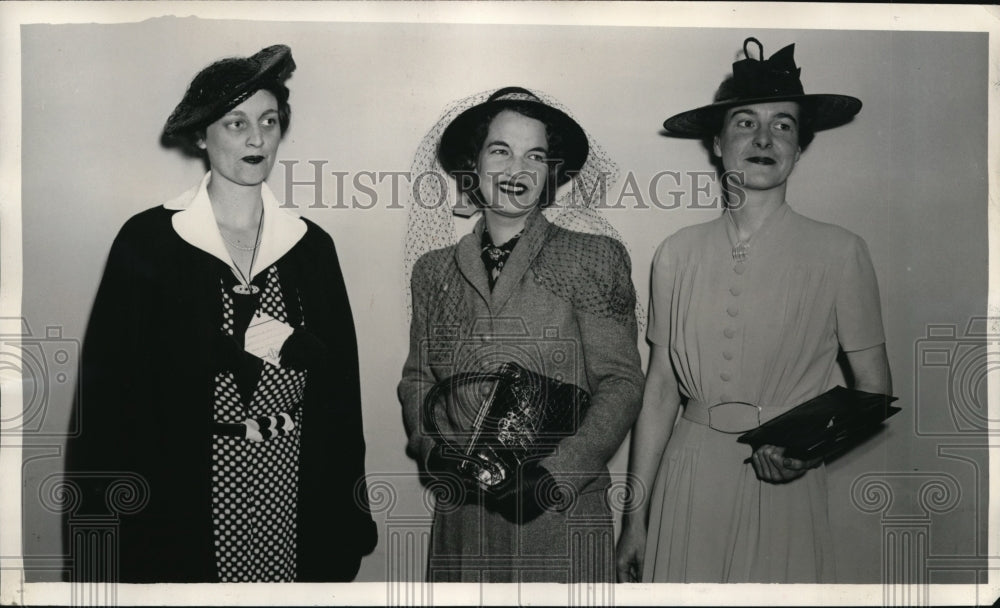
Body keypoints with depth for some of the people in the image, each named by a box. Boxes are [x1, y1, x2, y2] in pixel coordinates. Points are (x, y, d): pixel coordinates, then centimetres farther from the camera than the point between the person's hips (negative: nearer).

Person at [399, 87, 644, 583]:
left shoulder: (594, 258, 0)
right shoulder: (433, 270, 9)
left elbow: (620, 384, -4)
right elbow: (417, 379, 12)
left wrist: (555, 475, -14)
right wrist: (436, 450, -7)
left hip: (561, 516, -2)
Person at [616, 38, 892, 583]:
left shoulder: (839, 252, -5)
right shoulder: (677, 253, 0)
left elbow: (873, 389, 1)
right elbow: (660, 388, 3)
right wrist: (635, 515, 4)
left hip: (784, 486, -1)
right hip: (688, 480, 1)